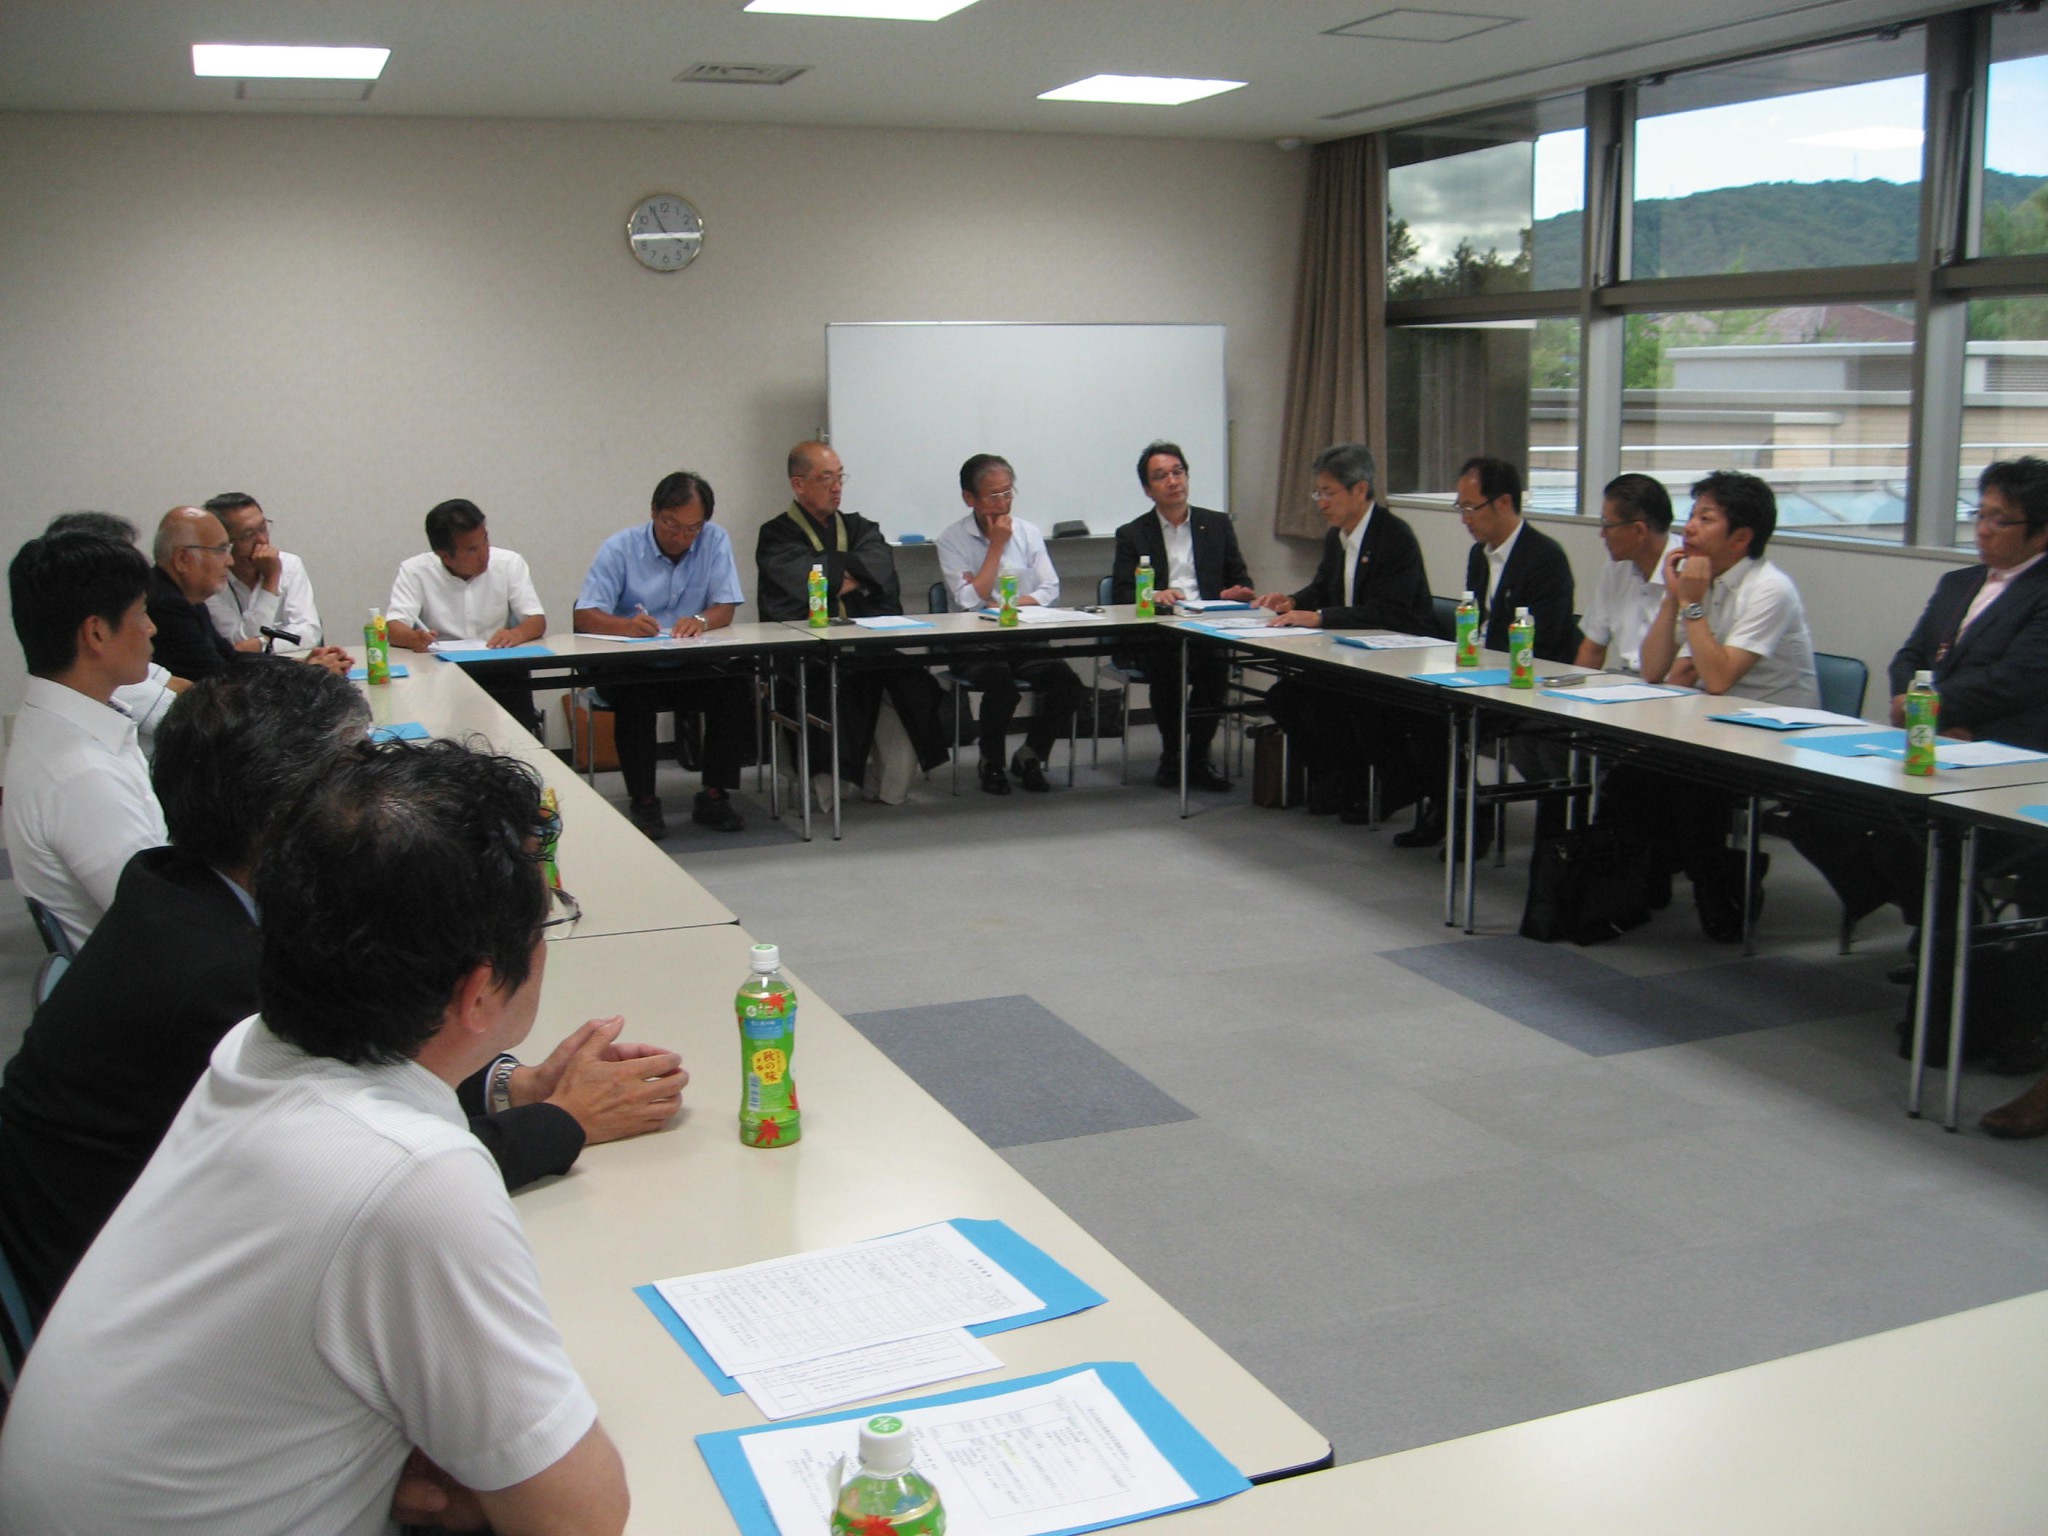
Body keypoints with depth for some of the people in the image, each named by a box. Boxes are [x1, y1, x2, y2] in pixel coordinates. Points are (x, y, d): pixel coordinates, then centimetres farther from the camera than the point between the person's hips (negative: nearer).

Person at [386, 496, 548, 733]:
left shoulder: (509, 564, 4)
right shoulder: (414, 571, 0)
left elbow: (537, 621, 0)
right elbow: (393, 628, -9)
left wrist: (516, 634, -24)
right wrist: (413, 638, -33)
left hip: (501, 676, 1)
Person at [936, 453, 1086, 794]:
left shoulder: (1028, 533, 11)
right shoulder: (952, 540, -1)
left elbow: (1050, 591, 4)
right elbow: (970, 601, -11)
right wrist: (997, 546, -8)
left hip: (1025, 642, 4)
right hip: (974, 648, -3)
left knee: (1067, 685, -23)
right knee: (1002, 683, -34)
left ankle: (1030, 756, 3)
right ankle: (991, 763, -5)